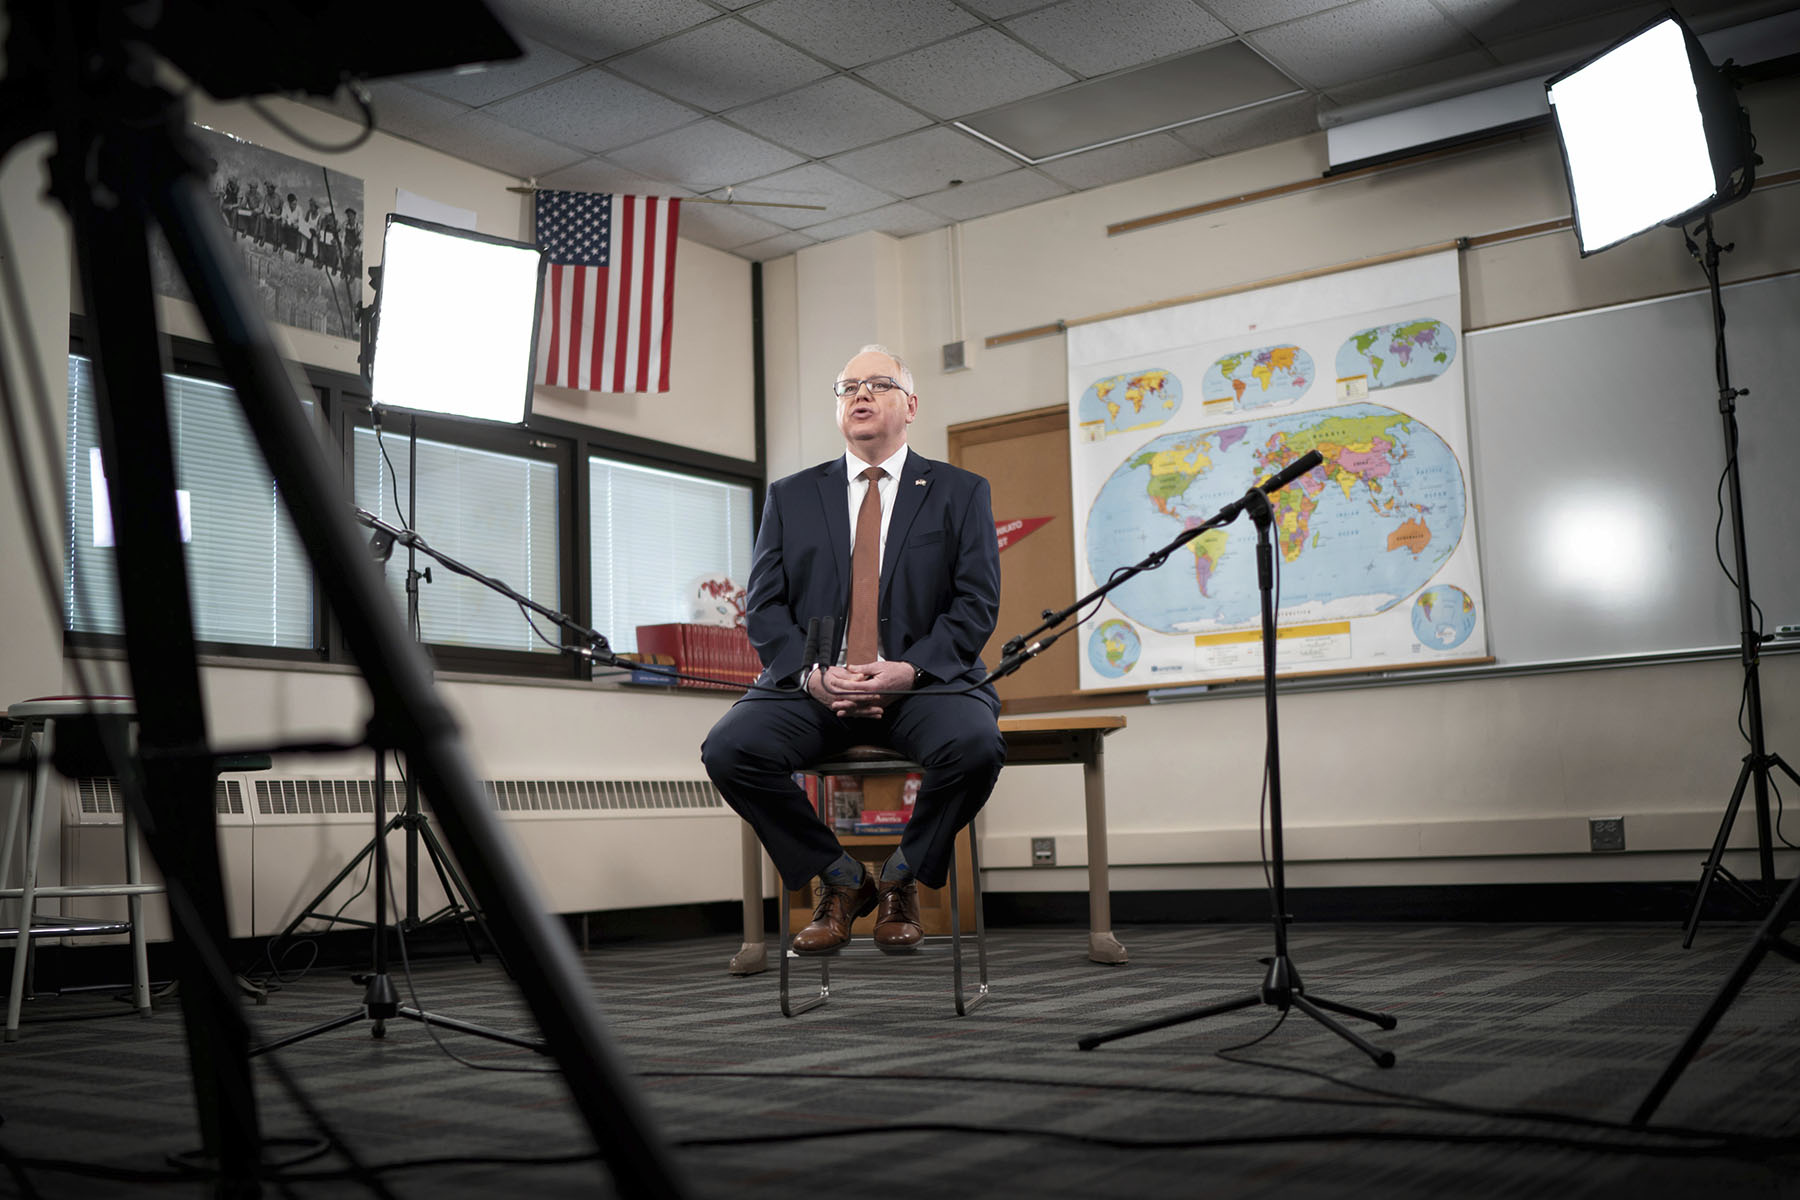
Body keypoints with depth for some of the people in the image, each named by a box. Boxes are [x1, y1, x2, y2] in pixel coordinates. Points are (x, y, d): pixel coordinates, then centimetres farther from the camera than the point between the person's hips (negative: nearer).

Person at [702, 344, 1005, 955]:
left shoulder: (960, 492, 11)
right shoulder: (790, 496, 16)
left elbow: (977, 603, 2)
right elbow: (765, 607, 8)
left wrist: (909, 670, -15)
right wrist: (811, 674, -12)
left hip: (924, 682, -1)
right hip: (813, 685, 2)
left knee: (975, 744, -33)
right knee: (729, 748, -25)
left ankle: (901, 879, -2)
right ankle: (840, 880, -1)